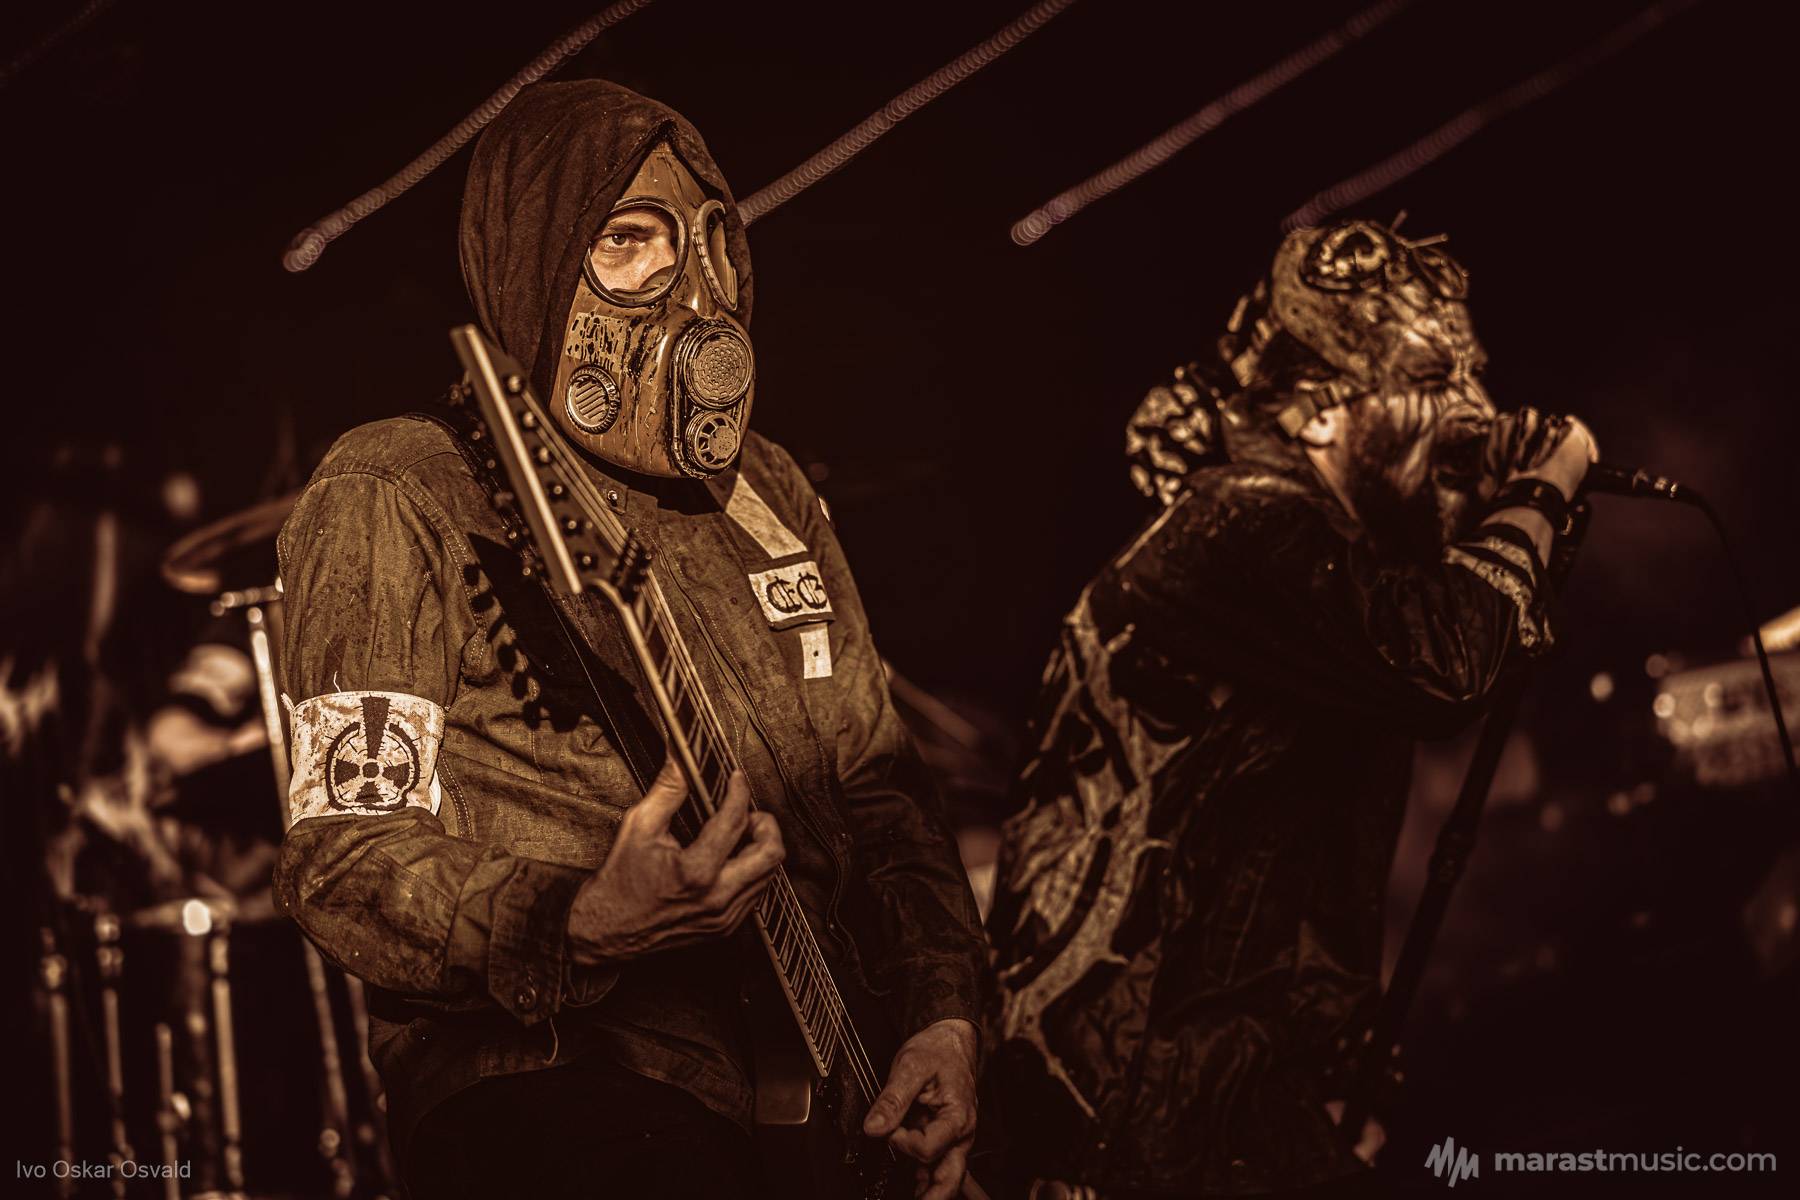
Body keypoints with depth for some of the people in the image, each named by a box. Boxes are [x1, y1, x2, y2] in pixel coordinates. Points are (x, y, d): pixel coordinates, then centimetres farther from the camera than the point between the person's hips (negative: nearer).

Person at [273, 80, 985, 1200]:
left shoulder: (771, 496, 15)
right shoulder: (397, 501, -5)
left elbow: (879, 781, 20)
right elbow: (344, 856, -10)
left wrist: (943, 1009, 6)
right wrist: (581, 929, -26)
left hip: (813, 1069, 6)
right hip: (545, 1074, -6)